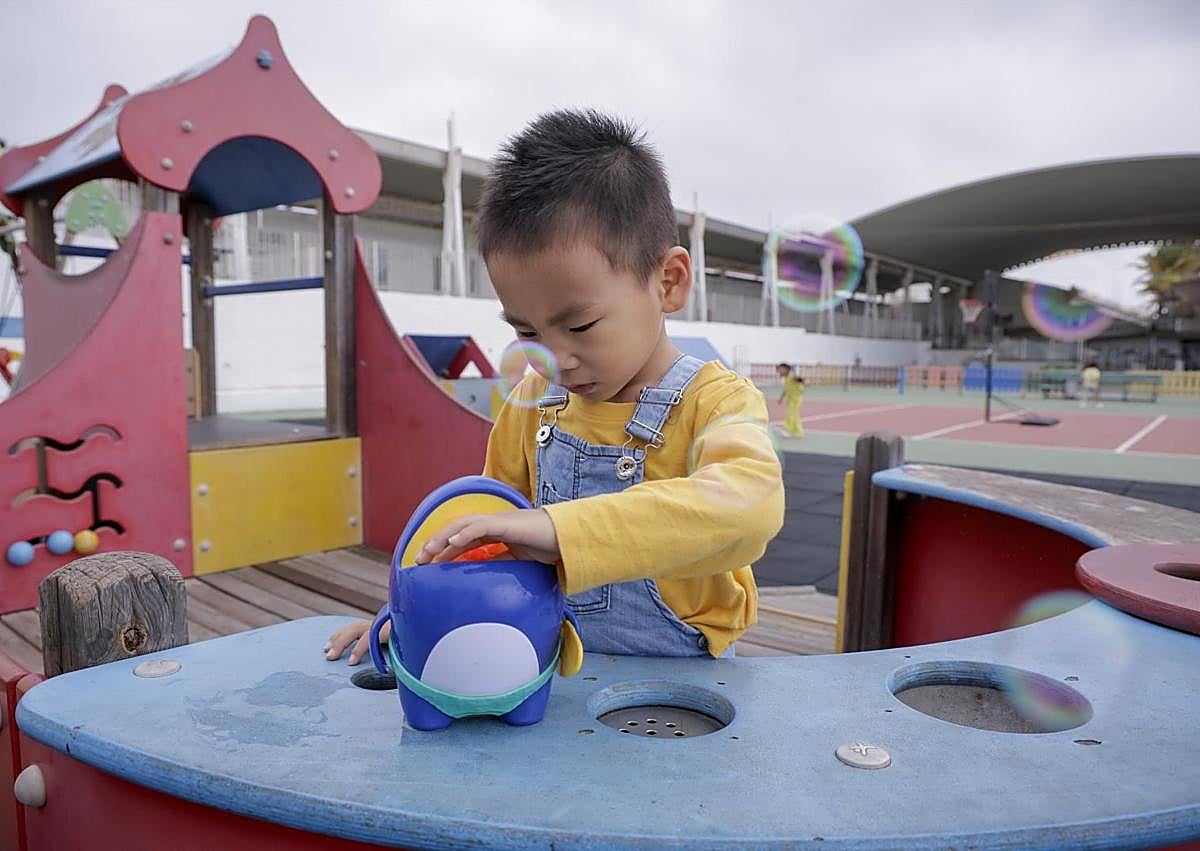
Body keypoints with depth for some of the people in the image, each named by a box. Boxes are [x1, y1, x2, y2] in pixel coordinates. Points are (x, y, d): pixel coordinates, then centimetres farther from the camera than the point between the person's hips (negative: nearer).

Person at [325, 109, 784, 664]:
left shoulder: (714, 403, -14)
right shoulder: (531, 404, 3)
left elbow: (753, 502, -35)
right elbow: (492, 518, 15)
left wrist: (563, 530, -42)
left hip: (677, 681, -3)